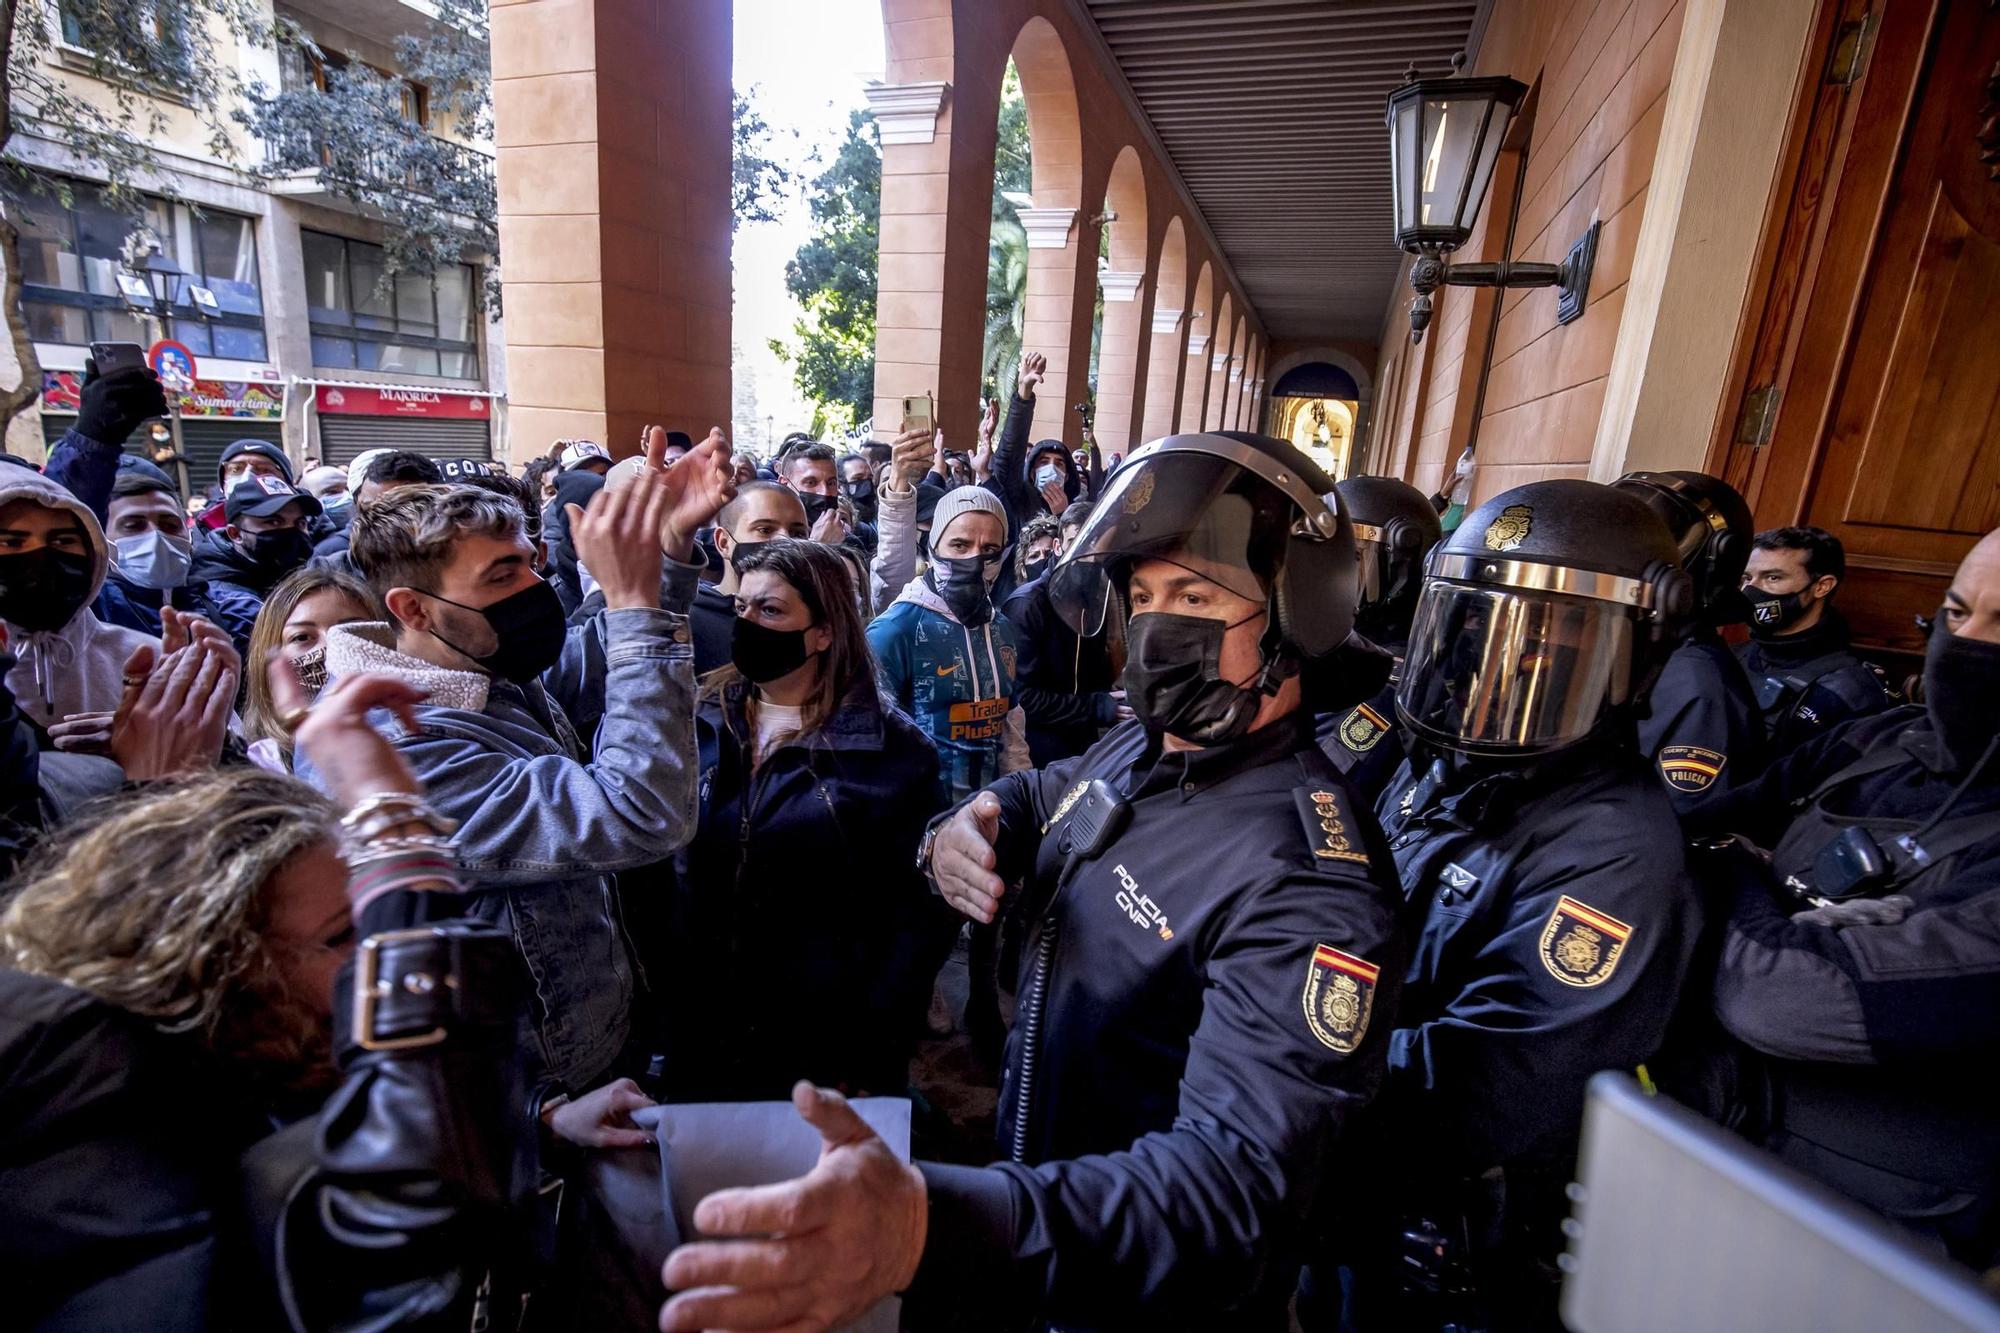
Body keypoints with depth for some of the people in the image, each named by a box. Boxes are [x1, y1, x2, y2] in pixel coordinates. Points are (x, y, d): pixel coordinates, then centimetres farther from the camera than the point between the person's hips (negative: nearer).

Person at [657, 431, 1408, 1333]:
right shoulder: (1139, 746, -7)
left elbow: (1238, 1185, -38)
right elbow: (1044, 796, 12)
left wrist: (932, 1226, -54)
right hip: (1029, 1149, 6)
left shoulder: (1306, 888, -32)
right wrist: (972, 824, -13)